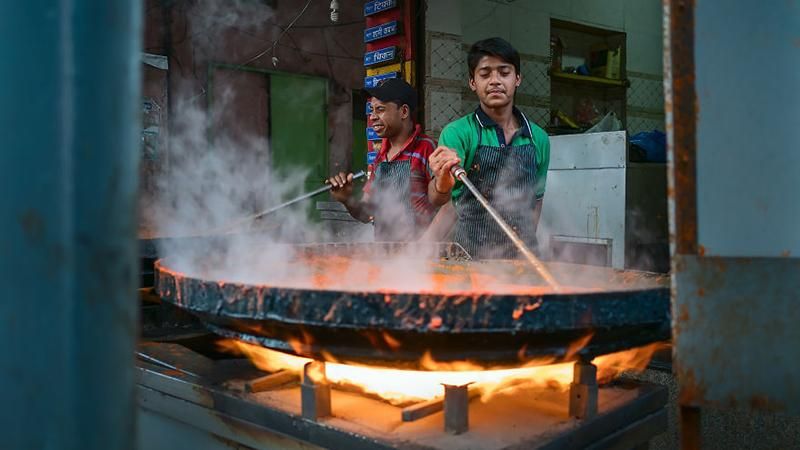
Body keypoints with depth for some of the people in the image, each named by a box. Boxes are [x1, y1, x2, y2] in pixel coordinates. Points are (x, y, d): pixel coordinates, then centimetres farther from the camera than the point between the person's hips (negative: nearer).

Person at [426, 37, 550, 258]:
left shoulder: (538, 139, 5)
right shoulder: (458, 132, -7)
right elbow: (437, 199, -21)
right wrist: (442, 185, -42)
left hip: (520, 256, 3)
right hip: (469, 255, -3)